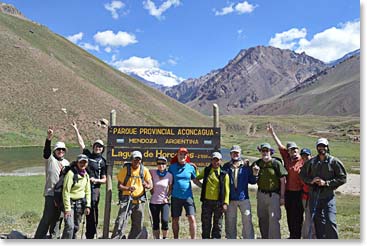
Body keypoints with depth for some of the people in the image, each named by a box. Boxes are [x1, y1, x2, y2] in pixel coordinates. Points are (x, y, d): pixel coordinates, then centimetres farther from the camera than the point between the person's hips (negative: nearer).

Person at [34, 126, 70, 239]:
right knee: (47, 216, -10)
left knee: (57, 217, 13)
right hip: (50, 193, -5)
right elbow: (46, 151, -23)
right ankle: (38, 238, 0)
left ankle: (54, 237, 25)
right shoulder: (50, 159, -2)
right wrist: (49, 138, -38)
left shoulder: (66, 162, 15)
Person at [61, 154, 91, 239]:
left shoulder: (86, 175, 6)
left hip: (80, 203, 6)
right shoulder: (71, 173, -14)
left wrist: (87, 206, 3)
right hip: (70, 202, -6)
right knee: (69, 226, -14)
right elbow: (66, 192, -15)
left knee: (76, 226, 9)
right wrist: (67, 208, -16)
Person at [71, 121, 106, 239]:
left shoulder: (102, 161, 6)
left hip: (94, 188, -3)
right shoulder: (87, 154, 13)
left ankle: (90, 235, 2)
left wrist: (96, 180, -11)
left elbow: (105, 179, 7)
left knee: (92, 211, -5)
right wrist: (76, 130, 21)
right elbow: (81, 142, 18)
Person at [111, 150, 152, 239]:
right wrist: (128, 188, -24)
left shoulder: (144, 170, 3)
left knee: (138, 226, 11)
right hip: (126, 200, -3)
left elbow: (151, 185, 3)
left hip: (139, 201, 3)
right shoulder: (125, 169, -3)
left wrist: (146, 185, -21)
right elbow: (119, 185, -4)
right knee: (121, 222, -14)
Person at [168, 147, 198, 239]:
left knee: (191, 218, -9)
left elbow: (196, 180, 16)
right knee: (175, 220, 9)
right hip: (175, 197, 1)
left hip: (188, 196, 0)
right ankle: (176, 238, 24)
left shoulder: (191, 167, 3)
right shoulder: (172, 167, 3)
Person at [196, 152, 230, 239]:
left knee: (217, 224, 7)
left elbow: (226, 190, -3)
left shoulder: (224, 174, 0)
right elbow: (196, 178, 25)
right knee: (206, 224, 7)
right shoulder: (206, 171, 7)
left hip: (218, 202, -2)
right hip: (206, 201, 2)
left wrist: (225, 203, -10)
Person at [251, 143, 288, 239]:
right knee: (262, 220, 13)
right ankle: (265, 239, 26)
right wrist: (254, 171, -8)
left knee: (273, 219, -8)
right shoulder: (257, 163, 6)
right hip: (261, 194, 5)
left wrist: (282, 196, -8)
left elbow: (282, 181, -6)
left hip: (273, 195, -5)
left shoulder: (276, 163, -7)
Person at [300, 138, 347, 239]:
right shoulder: (311, 162, 6)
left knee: (330, 221, -8)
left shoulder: (334, 161, -3)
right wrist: (311, 180, -6)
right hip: (314, 196, 4)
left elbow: (342, 178, -4)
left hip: (328, 196, -4)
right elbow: (302, 175, 13)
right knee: (317, 221, 13)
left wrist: (326, 183, -13)